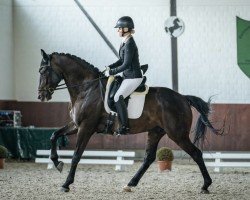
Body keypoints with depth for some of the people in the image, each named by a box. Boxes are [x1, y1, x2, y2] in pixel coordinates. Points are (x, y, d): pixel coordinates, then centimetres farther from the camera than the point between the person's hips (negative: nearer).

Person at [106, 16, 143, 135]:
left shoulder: (129, 44, -20)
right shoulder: (125, 43, 10)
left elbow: (126, 64, -24)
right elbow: (121, 61, 19)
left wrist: (112, 71, -16)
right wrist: (110, 67, 6)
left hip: (134, 78, -11)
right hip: (127, 76, 11)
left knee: (118, 97, -20)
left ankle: (124, 126, -16)